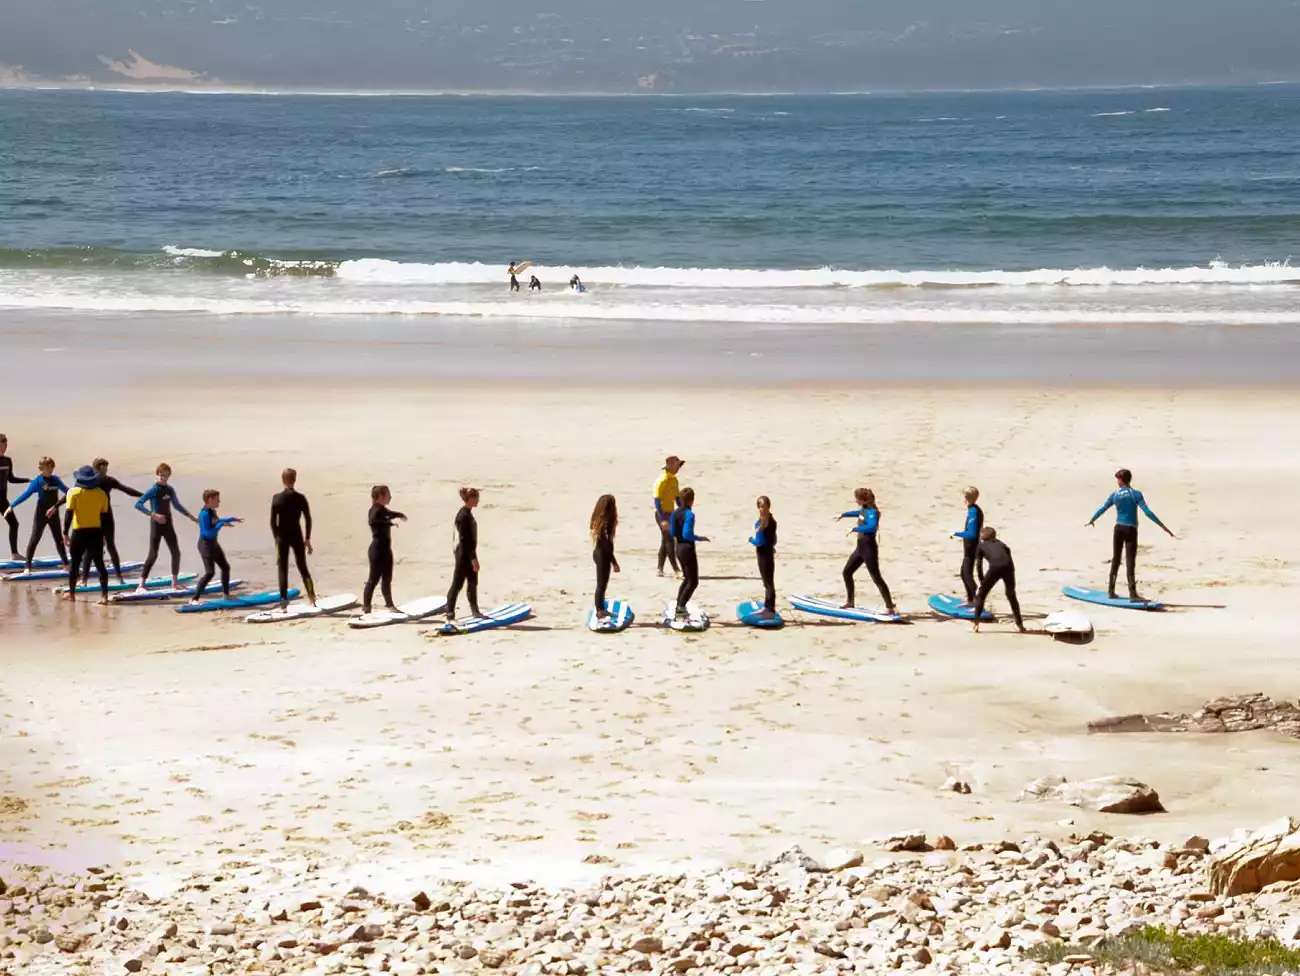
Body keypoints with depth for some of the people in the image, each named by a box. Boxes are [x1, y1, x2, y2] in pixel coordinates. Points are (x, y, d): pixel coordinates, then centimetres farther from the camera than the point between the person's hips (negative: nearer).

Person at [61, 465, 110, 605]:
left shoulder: (74, 493, -5)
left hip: (79, 532, -2)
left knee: (74, 563, 12)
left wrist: (65, 532, -6)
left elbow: (69, 514, -10)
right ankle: (104, 595, -4)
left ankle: (72, 593, 22)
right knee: (99, 563, 4)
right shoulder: (102, 493, 2)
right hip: (96, 532, 2)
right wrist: (103, 534, 12)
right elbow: (104, 516, 5)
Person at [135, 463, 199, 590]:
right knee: (153, 555, -12)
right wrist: (153, 515, -29)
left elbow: (177, 505, 24)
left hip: (168, 525, 7)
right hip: (156, 525, -7)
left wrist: (191, 517, 27)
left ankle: (175, 582, 22)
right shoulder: (154, 490, -13)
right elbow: (138, 504, -21)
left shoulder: (170, 490, 7)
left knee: (176, 552, 8)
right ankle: (141, 585, -12)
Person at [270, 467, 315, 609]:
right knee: (302, 567, 14)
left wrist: (276, 538, 9)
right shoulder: (300, 498, -3)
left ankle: (284, 602, 0)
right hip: (297, 536, 1)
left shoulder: (277, 498, -5)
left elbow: (273, 521, -3)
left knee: (283, 569, 4)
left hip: (282, 536, -1)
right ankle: (311, 597, 15)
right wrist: (307, 539, 6)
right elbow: (308, 519, -3)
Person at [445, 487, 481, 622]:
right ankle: (450, 616, -7)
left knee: (473, 583, 20)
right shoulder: (464, 516, -19)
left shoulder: (467, 514, 11)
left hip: (468, 554, 10)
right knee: (457, 584, -8)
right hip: (464, 555, -10)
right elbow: (465, 539, -22)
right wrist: (473, 558, -21)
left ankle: (475, 611, 33)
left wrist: (473, 556, 21)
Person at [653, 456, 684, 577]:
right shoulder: (662, 481, -17)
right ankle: (676, 570, -9)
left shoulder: (674, 480, 10)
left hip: (670, 513, 9)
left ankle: (660, 570, 18)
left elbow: (677, 498, 19)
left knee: (666, 542, 12)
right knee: (670, 541, -9)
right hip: (662, 514, -9)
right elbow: (657, 501, -21)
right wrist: (663, 520, -26)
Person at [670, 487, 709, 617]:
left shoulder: (675, 512, 4)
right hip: (688, 549, -8)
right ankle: (681, 607, -4)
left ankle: (679, 606, 22)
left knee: (687, 579, 23)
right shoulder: (689, 514, -19)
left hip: (679, 547, 8)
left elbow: (672, 532, 8)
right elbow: (687, 534, -24)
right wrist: (700, 538, -12)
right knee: (693, 582, 2)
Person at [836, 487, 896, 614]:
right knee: (847, 572, 16)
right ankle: (849, 602, 27)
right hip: (860, 547, 10)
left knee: (876, 578, -9)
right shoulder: (864, 509, 8)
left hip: (869, 548, -10)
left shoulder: (873, 512, -20)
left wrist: (855, 529, -35)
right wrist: (843, 515, 43)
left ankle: (890, 607, -6)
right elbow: (858, 513, 35)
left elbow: (872, 527, -40)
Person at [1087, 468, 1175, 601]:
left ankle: (1111, 591, 20)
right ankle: (1132, 594, -12)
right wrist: (1164, 527, -16)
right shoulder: (1136, 494, -9)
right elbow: (1147, 512, -16)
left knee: (1115, 560, 15)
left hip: (1119, 529, 4)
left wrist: (1092, 520, 34)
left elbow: (1102, 509, 14)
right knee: (1130, 562, -6)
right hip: (1131, 530, -4)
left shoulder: (1115, 495, 2)